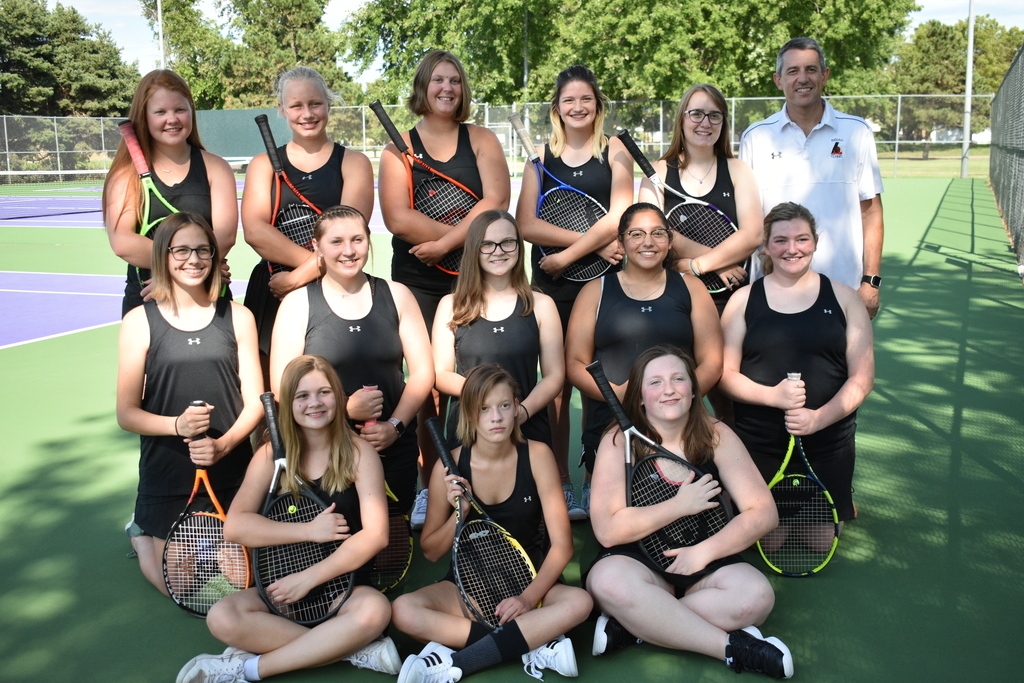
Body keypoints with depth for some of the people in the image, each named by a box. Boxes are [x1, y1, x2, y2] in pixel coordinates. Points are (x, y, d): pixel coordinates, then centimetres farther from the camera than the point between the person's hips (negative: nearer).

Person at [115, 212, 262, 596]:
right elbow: (126, 414, -3)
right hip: (166, 478, -1)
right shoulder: (140, 322, -3)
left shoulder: (237, 317, 2)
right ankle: (141, 535, 36)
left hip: (231, 474, 2)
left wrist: (224, 443, -17)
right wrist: (176, 424, -22)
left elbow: (255, 400, 1)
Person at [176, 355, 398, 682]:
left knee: (374, 610, -35)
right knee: (222, 617, -26)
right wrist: (310, 530, -17)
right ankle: (356, 651, -21)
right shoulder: (271, 455, 2)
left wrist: (309, 578, -18)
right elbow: (234, 526, -10)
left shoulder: (359, 452, -4)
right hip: (281, 586, 2)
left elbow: (375, 534, -14)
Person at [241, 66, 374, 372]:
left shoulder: (353, 162, 7)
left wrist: (299, 276, -16)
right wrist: (315, 260, -16)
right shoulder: (263, 164, 11)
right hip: (272, 293, 1)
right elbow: (255, 232, -6)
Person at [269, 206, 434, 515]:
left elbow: (422, 372, 5)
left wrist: (395, 425, -8)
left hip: (394, 447, 2)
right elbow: (281, 387, -5)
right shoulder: (297, 303, 0)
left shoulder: (396, 295, 6)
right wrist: (345, 409, -16)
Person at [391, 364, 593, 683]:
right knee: (403, 610, -27)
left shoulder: (536, 456, -9)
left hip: (530, 582, 0)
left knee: (579, 602, -32)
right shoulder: (451, 465, -8)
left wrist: (529, 597, -24)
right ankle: (537, 643, -23)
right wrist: (460, 511, -17)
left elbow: (562, 544, -10)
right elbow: (431, 552, 1)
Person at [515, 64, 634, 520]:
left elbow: (619, 216, -7)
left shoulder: (615, 152, 6)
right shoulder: (541, 157, 9)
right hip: (550, 285, 2)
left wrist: (566, 256, -11)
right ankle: (561, 484, 14)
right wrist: (590, 242, -12)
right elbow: (526, 225, -2)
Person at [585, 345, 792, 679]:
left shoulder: (716, 436, 0)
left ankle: (629, 626, -20)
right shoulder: (619, 442, -7)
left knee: (756, 595, -28)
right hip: (637, 561, -2)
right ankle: (731, 647, -23)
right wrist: (680, 505, -16)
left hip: (703, 562, 3)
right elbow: (607, 530, -17)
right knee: (609, 579, -36)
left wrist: (704, 551, -16)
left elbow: (763, 513, -5)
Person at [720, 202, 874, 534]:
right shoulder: (744, 300, 3)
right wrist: (773, 396, -18)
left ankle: (843, 504, 38)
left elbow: (862, 377, 1)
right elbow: (725, 373, 0)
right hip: (758, 445, 0)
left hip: (829, 444, 1)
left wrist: (819, 417, -15)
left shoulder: (844, 298, 5)